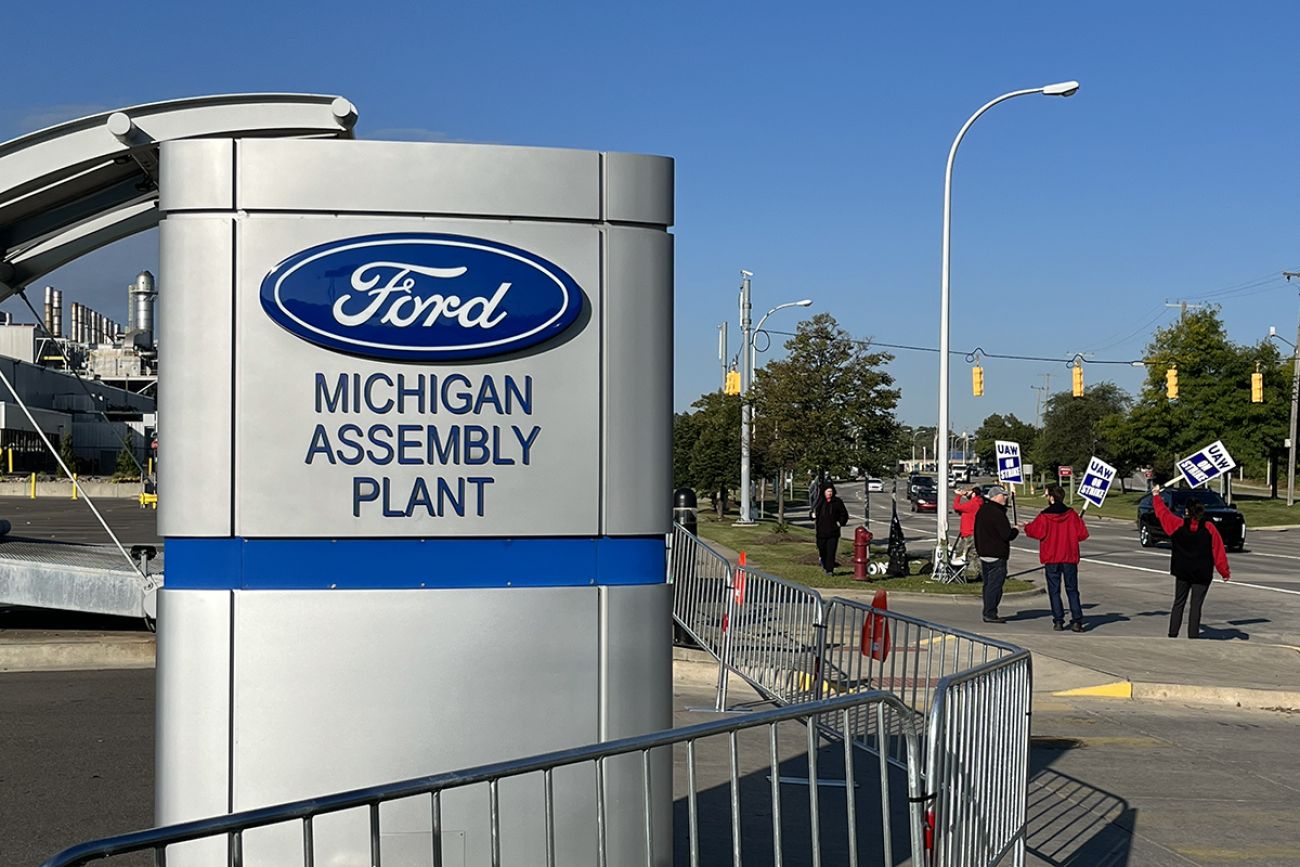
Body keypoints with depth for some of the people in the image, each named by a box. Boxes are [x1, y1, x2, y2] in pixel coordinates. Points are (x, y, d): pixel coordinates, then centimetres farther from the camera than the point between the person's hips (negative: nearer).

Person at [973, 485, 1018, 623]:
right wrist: (1016, 530, 1)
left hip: (983, 553, 10)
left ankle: (988, 613, 18)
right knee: (995, 584, -6)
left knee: (988, 584, 14)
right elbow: (1007, 534, -19)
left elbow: (977, 532, 20)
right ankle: (990, 614, -7)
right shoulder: (997, 513, -17)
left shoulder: (981, 511, 13)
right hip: (997, 555, -10)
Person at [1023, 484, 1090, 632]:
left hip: (1051, 559, -2)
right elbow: (1082, 533, -4)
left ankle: (1058, 621, 1)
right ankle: (1077, 621, 0)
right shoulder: (1072, 514, -3)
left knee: (1054, 590, 6)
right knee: (1072, 590, 8)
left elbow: (1035, 531, -10)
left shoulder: (1044, 516, -10)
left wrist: (1026, 527, 11)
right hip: (1070, 558, 2)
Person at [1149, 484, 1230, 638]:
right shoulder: (1209, 528, -7)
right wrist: (1225, 572, 5)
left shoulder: (1178, 525, -5)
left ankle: (1172, 635, 7)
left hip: (1182, 572, 1)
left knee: (1178, 603, 11)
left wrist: (1156, 495, 25)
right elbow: (1219, 552, -3)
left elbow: (1162, 512, 10)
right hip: (1202, 574, -1)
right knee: (1196, 605, 0)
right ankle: (1193, 636, -2)